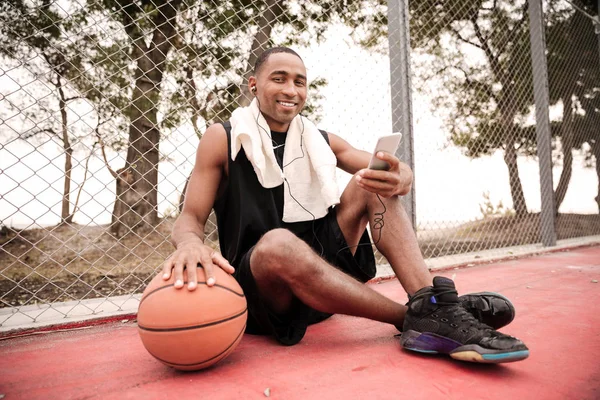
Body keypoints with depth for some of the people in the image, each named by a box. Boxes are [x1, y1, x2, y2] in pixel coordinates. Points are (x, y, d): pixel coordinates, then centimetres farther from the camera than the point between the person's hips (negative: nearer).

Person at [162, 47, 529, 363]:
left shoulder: (322, 141, 9)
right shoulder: (222, 139, -1)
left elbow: (401, 175, 1)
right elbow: (190, 217, -6)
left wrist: (398, 180, -25)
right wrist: (191, 242, -32)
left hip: (320, 265, 4)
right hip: (257, 288, -3)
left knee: (374, 184, -10)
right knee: (279, 243, -37)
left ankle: (432, 305, -28)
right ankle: (415, 318, -23)